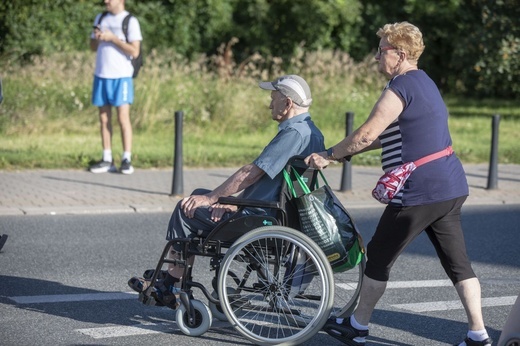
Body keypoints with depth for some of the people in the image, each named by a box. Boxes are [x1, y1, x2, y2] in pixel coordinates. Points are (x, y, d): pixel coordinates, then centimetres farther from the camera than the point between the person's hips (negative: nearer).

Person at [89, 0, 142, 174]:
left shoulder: (130, 21, -3)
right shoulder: (100, 18, 15)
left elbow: (134, 51, -10)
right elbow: (93, 47, 20)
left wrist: (112, 38, -15)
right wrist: (96, 37, -2)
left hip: (121, 76, -5)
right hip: (101, 75, 5)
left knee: (123, 117, -7)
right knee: (104, 118, 4)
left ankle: (126, 160, -4)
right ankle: (107, 160, 7)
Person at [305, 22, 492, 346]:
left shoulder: (401, 87, -13)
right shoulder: (424, 83, 19)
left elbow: (367, 134, -18)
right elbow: (384, 137, 23)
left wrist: (329, 155, -5)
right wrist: (341, 153, 20)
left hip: (420, 193, -9)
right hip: (451, 189, 9)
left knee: (379, 256, 6)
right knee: (458, 262, 8)